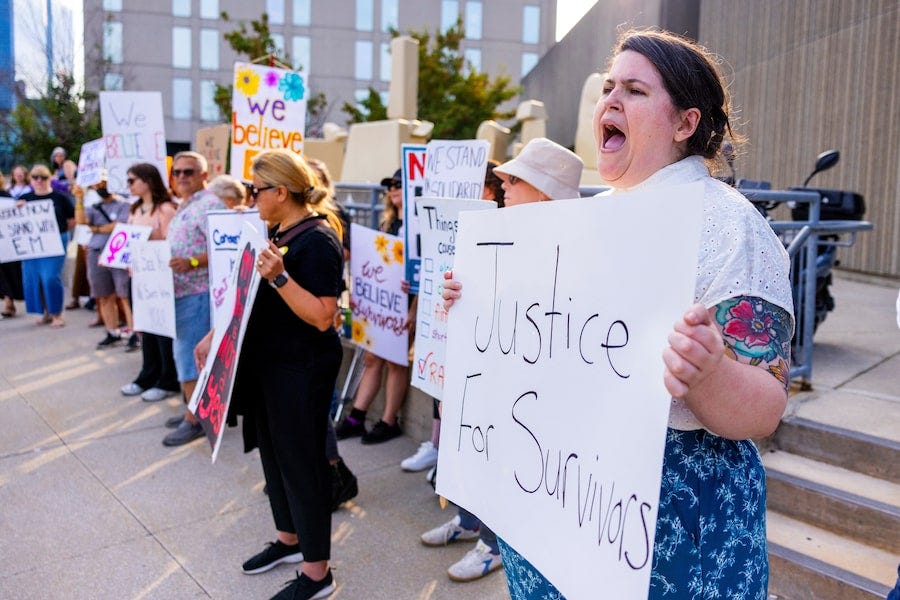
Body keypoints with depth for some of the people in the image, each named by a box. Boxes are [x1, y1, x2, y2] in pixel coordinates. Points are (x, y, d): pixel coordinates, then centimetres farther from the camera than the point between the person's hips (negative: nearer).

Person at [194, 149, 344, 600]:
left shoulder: (318, 240, -19)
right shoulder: (279, 233, 9)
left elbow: (322, 317, -25)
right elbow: (253, 293, 19)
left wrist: (279, 277, -32)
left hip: (302, 370, -9)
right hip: (268, 362, 9)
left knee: (301, 461, -1)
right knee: (273, 452, 19)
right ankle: (289, 540, 39)